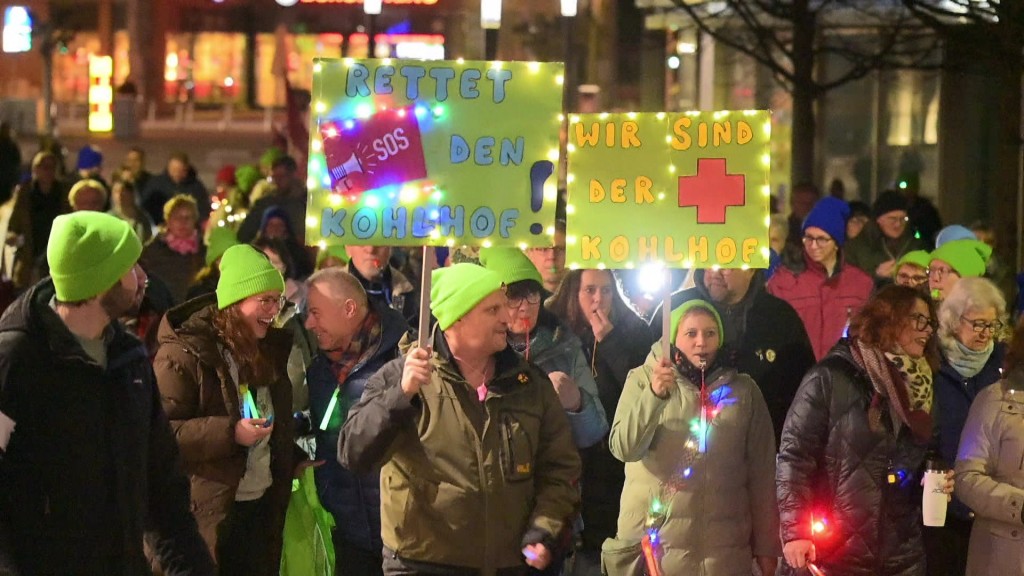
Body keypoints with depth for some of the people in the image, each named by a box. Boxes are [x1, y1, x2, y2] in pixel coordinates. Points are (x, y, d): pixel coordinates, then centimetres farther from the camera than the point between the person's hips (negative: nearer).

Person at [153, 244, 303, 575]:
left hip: (264, 504, 8)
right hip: (210, 510, -8)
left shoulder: (271, 347, 12)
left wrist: (294, 463, 13)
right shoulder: (184, 353, -13)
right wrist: (230, 433, -25)